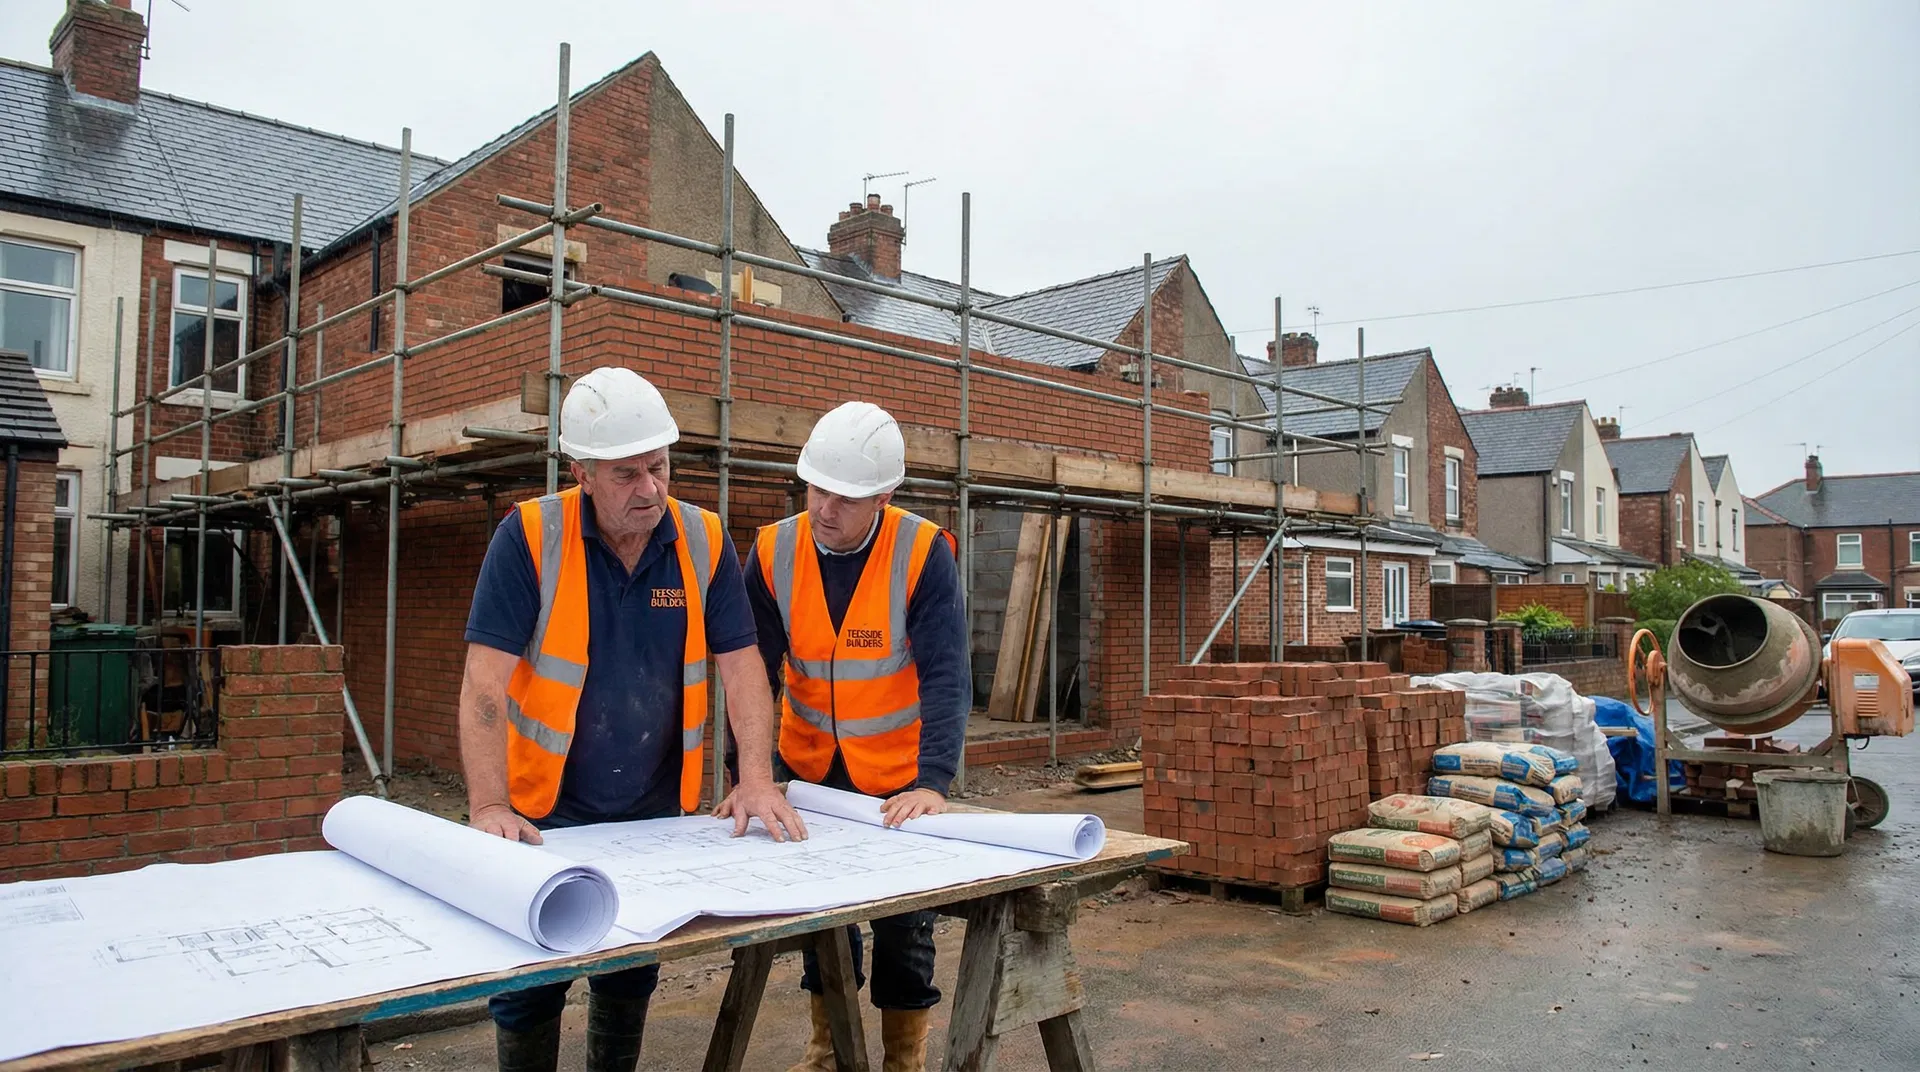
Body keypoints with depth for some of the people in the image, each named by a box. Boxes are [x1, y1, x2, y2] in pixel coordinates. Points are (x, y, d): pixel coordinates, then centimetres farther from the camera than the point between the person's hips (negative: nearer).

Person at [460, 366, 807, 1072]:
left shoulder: (703, 541, -5)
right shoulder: (530, 536, -14)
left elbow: (741, 665, -4)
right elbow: (485, 683, -17)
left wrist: (755, 777, -16)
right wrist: (490, 809, -26)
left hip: (657, 813, 3)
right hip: (547, 813, -2)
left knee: (632, 982, 16)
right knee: (530, 988, 5)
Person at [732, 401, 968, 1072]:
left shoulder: (924, 552, -20)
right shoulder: (773, 552, -13)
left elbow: (946, 677, -25)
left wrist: (933, 782, -36)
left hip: (899, 774, -2)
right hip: (809, 767, 3)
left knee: (904, 929, 9)